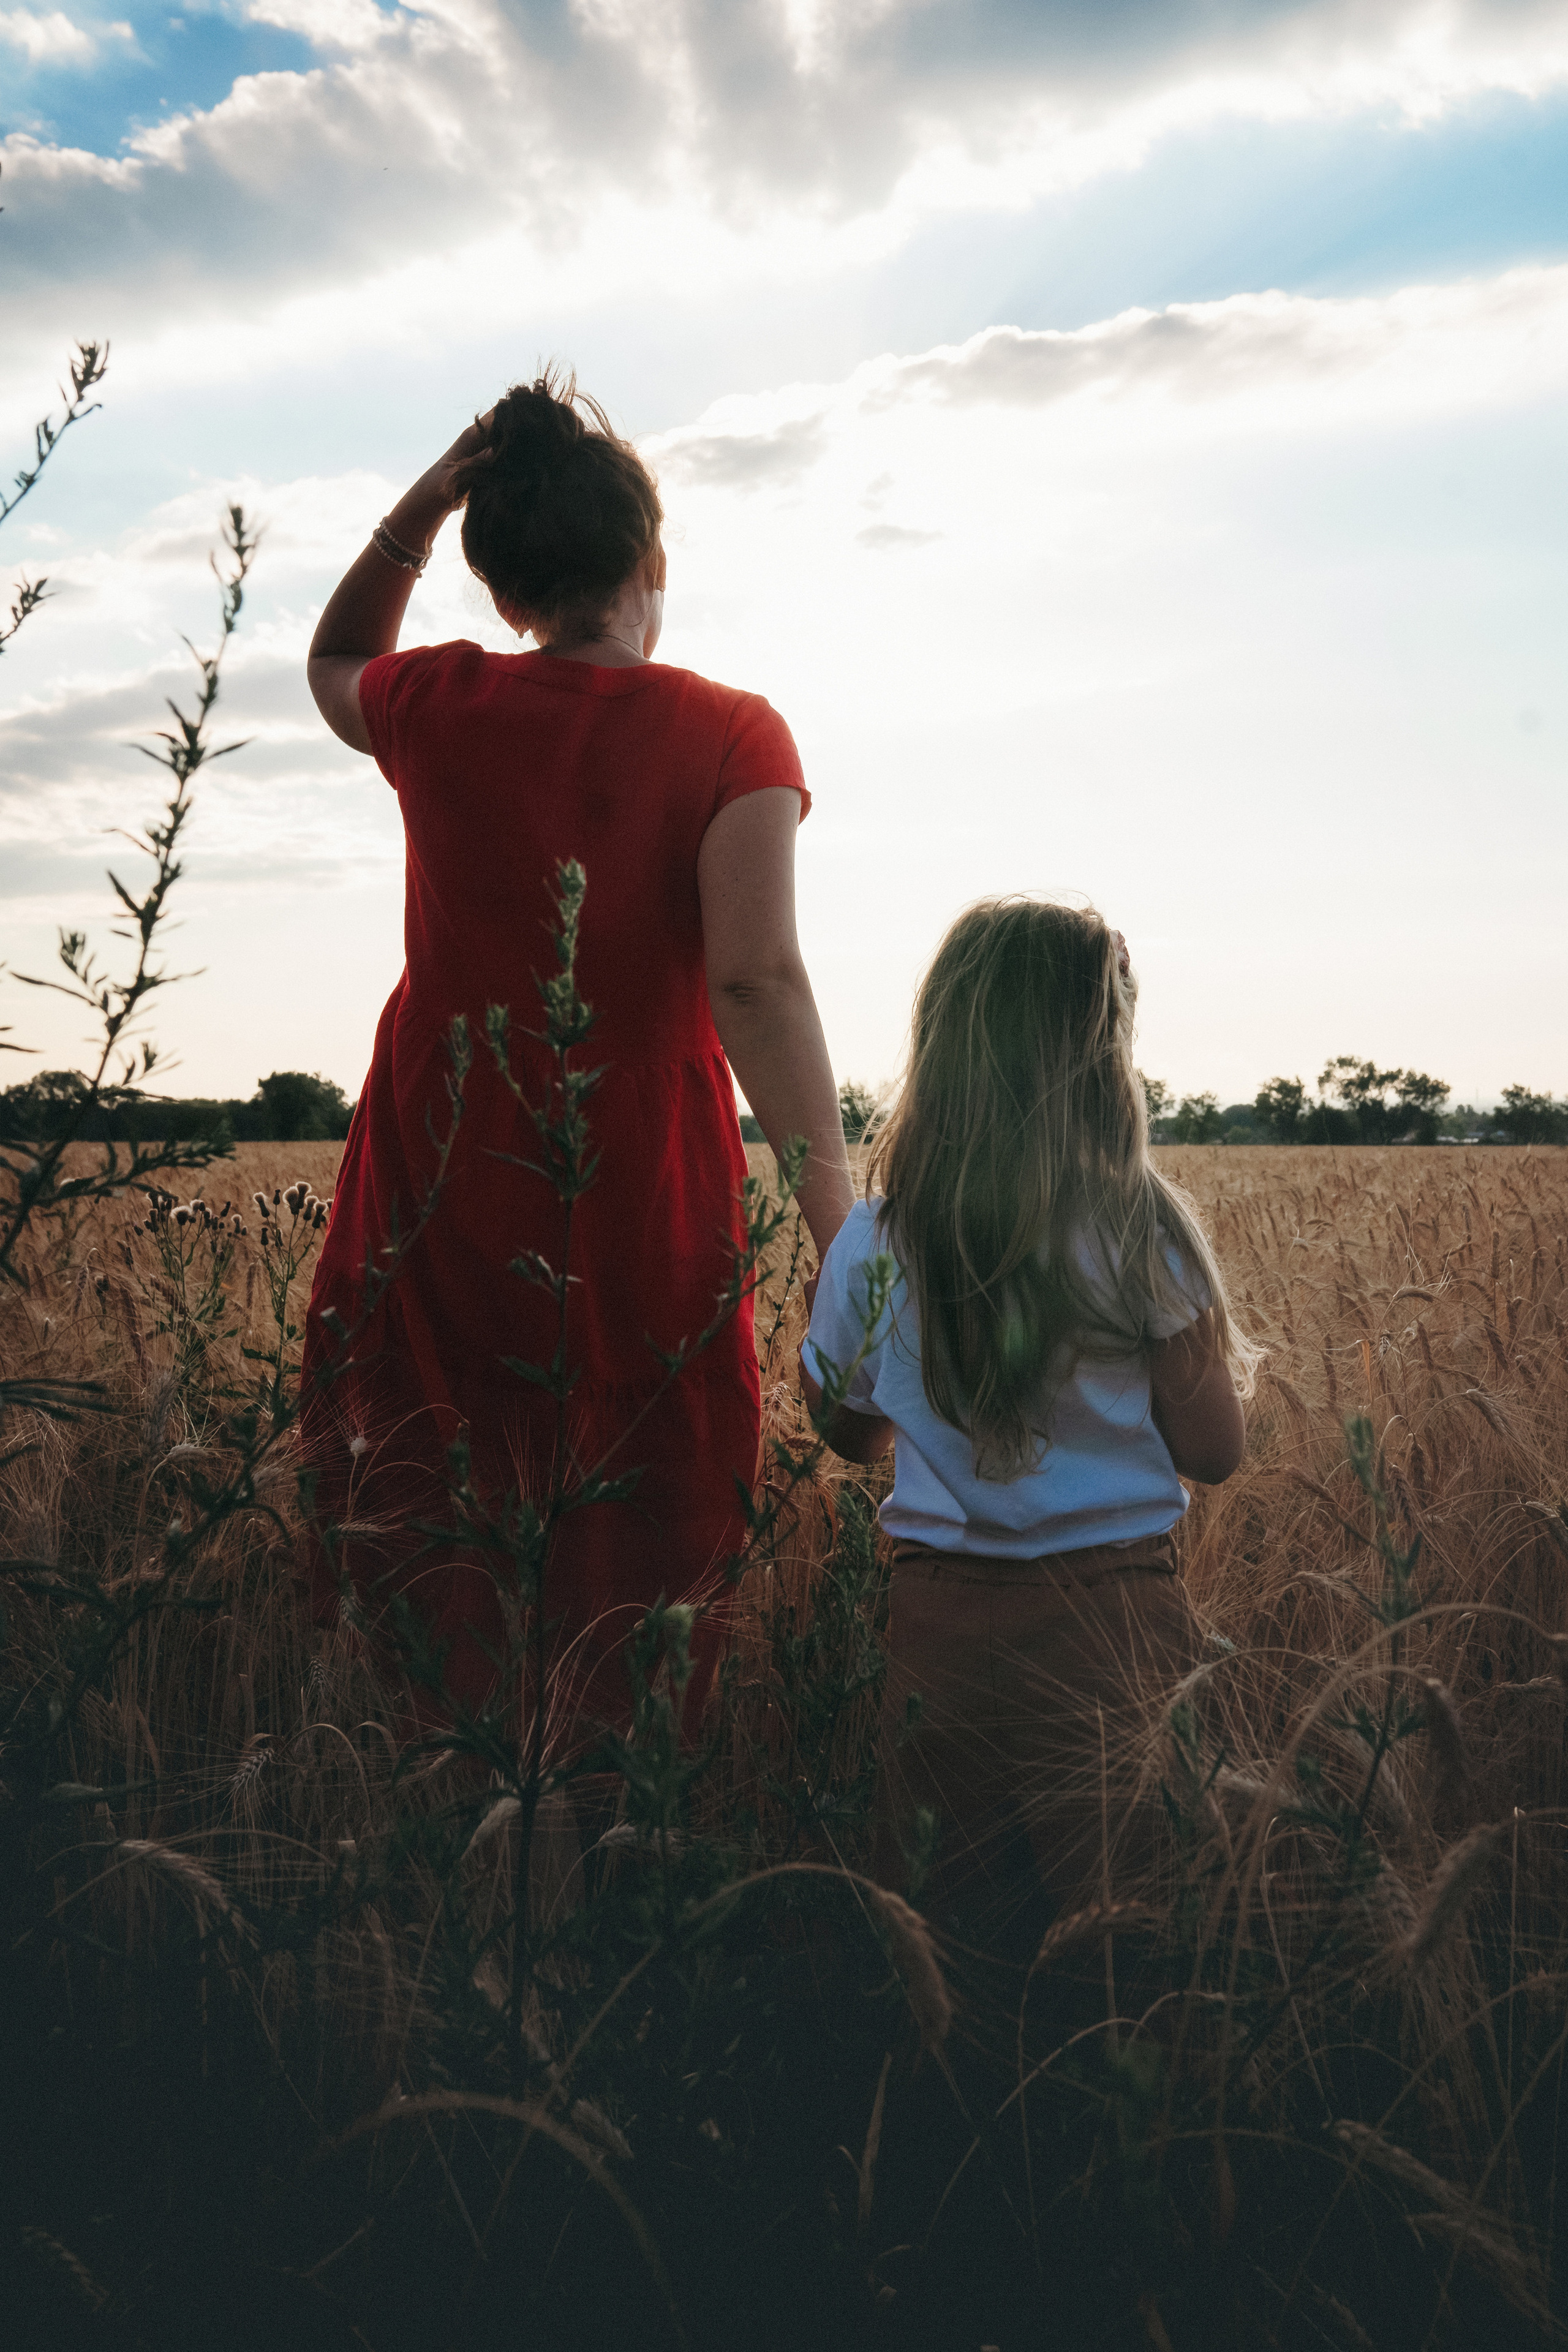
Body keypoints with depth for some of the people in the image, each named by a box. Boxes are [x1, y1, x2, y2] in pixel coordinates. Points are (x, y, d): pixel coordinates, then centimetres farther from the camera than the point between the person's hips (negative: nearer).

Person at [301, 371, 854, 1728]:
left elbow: (333, 664, 25)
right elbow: (754, 978, -20)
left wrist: (423, 504, 13)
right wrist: (839, 1215, -22)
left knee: (426, 1560, 13)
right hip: (642, 1205, -2)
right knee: (635, 1578, 12)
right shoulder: (733, 736, -7)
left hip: (440, 1188, 2)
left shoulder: (442, 709, 1)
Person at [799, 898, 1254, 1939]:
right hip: (1116, 1617, -2)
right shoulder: (1144, 1235, -11)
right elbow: (1214, 1452, -3)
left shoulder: (875, 1241, -4)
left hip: (941, 1614, 2)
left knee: (945, 1940, 13)